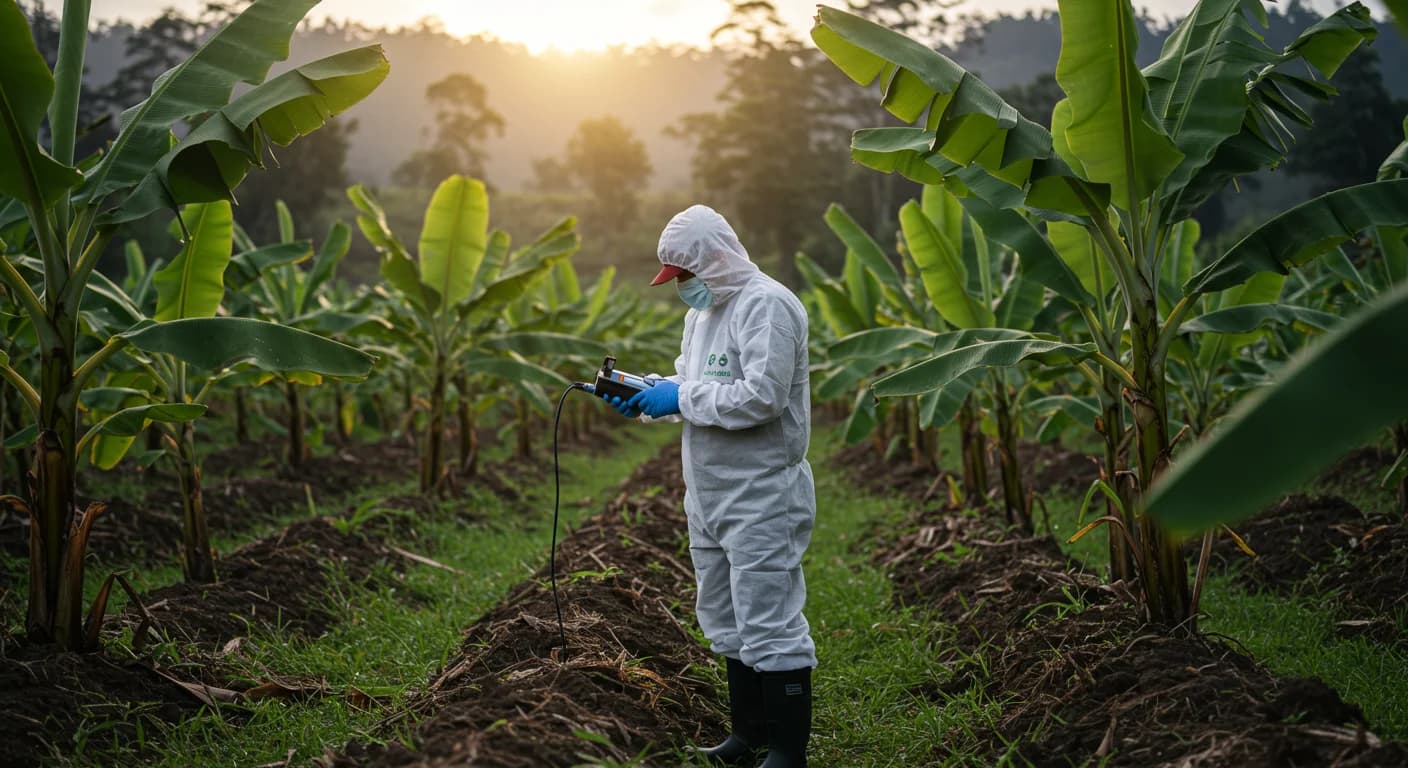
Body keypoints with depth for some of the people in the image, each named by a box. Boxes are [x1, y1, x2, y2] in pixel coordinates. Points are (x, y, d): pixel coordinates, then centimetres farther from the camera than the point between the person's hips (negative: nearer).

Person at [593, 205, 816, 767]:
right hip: (710, 499, 10)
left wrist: (681, 399, -17)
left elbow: (761, 399, -25)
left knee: (769, 624, -7)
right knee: (729, 623, 17)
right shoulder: (702, 310, 15)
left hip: (761, 499, -10)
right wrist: (643, 396, 2)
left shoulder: (766, 306, -16)